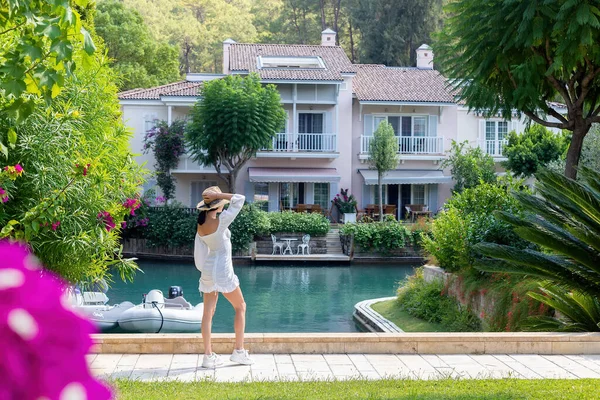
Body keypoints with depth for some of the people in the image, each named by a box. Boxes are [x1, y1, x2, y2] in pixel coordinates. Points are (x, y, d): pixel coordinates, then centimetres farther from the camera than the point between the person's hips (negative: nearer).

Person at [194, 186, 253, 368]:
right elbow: (239, 199, -15)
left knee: (208, 312, 7)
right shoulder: (221, 220, -19)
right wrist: (217, 195, -13)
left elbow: (201, 250, 8)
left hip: (207, 270, 7)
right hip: (223, 271, -6)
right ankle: (239, 351, 13)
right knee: (240, 307, 11)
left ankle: (208, 355, 9)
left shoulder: (201, 224, 2)